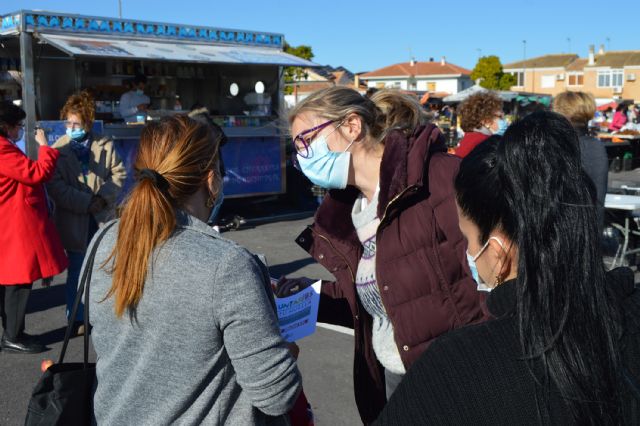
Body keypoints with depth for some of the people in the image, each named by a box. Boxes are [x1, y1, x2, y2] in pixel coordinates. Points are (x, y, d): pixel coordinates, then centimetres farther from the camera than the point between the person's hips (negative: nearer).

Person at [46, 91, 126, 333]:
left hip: (103, 217, 2)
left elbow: (118, 174, 3)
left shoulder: (105, 145, 0)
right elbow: (55, 185, -10)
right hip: (74, 221, -2)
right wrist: (85, 203, -17)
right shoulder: (58, 149, -4)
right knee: (76, 271, 6)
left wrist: (103, 197, -12)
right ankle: (76, 318, 18)